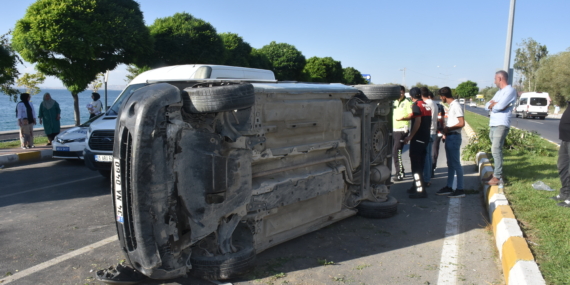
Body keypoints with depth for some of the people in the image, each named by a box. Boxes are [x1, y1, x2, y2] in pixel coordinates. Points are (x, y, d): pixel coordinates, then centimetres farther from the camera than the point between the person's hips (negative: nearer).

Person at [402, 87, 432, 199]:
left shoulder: (416, 105, -12)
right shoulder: (426, 105, 15)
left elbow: (417, 122, -22)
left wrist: (410, 137, -22)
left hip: (417, 139, -9)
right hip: (425, 138, 9)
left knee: (415, 164, -7)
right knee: (420, 164, 16)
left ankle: (420, 190, -10)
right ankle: (417, 186, 25)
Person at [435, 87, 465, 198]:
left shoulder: (456, 105, -15)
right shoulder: (451, 106, 14)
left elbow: (462, 123, -20)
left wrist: (448, 128, -13)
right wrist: (446, 131, 11)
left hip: (454, 137, -10)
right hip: (449, 137, 10)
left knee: (456, 163, -6)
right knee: (450, 163, 13)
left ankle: (460, 189, 0)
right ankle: (449, 187, 21)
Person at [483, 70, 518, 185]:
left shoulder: (510, 90, -6)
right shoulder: (499, 92, 23)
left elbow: (500, 106, -19)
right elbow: (487, 105, 15)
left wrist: (492, 105, 2)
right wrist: (494, 104, -7)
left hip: (501, 125, -9)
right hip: (493, 124, 9)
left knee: (496, 149, -15)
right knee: (495, 149, 12)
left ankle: (497, 177, -15)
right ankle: (498, 172, 20)